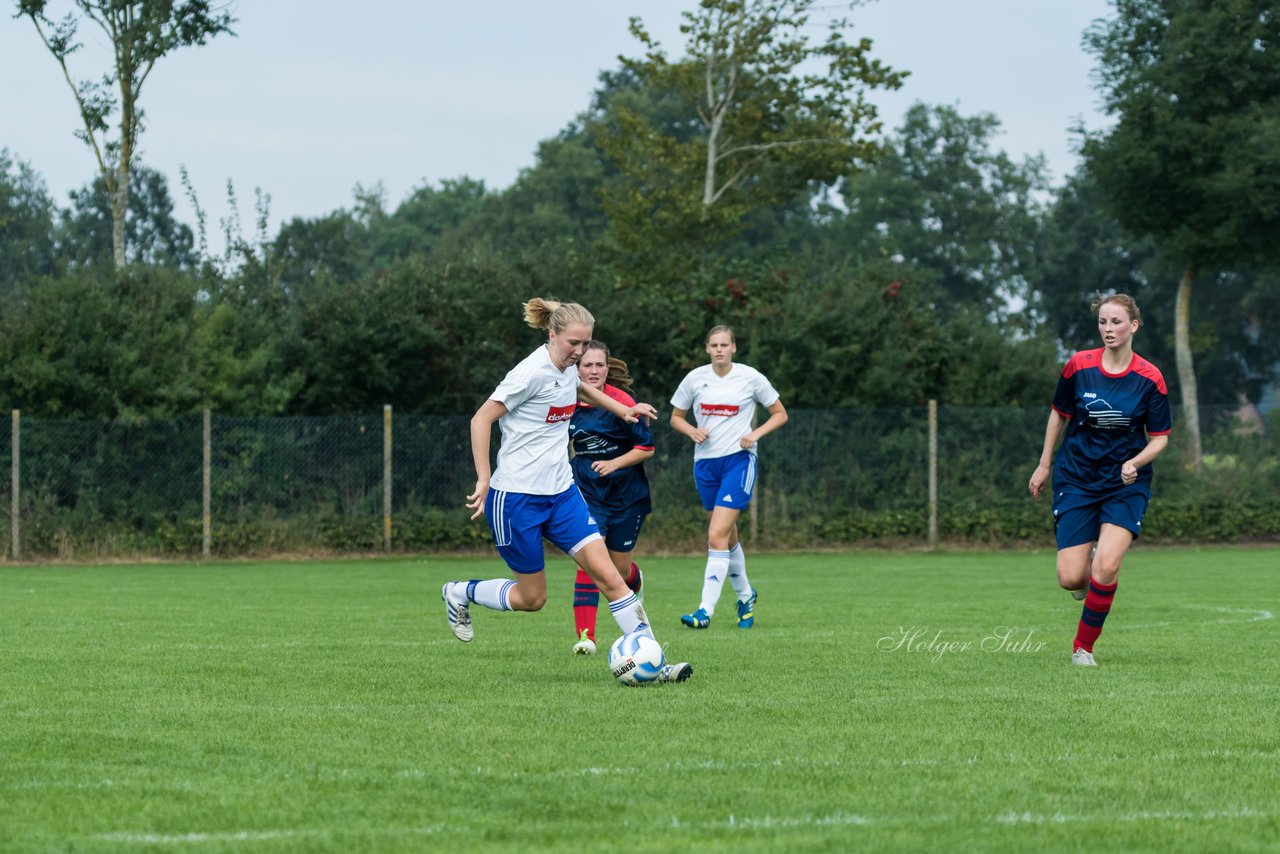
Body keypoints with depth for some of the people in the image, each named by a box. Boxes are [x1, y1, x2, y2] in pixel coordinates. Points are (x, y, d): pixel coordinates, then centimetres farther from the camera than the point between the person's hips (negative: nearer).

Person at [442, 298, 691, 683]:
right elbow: (481, 420, -16)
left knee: (607, 575, -6)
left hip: (561, 492, 7)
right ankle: (460, 593, 29)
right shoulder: (532, 372, -18)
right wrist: (484, 480, -19)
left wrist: (621, 409, 32)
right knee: (532, 598, 3)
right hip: (516, 498, -7)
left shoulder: (567, 368, 6)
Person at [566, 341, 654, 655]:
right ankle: (585, 636, -19)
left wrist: (614, 464, -24)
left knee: (619, 569, 10)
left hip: (626, 494, -2)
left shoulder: (621, 402, -15)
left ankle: (636, 584, 49)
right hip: (587, 491, 2)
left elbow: (647, 448, -11)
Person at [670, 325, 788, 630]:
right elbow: (676, 417, 14)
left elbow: (780, 414, 5)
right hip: (705, 461, 4)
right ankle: (745, 595, 37)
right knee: (728, 535, 15)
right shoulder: (695, 378, 3)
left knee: (717, 536, -16)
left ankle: (706, 610, -20)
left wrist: (755, 434, -11)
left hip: (738, 459, -4)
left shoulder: (750, 378, -4)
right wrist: (692, 431, -7)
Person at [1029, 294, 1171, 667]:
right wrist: (1044, 465, 13)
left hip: (1126, 484, -1)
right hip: (1077, 478, 1)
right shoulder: (1078, 366, -6)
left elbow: (1159, 438, -2)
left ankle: (1084, 646, 3)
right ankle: (1087, 565, 32)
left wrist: (1136, 462, -21)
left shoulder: (1150, 379, -9)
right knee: (1071, 579, -8)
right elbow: (1059, 413, 10)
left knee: (1106, 569, -19)